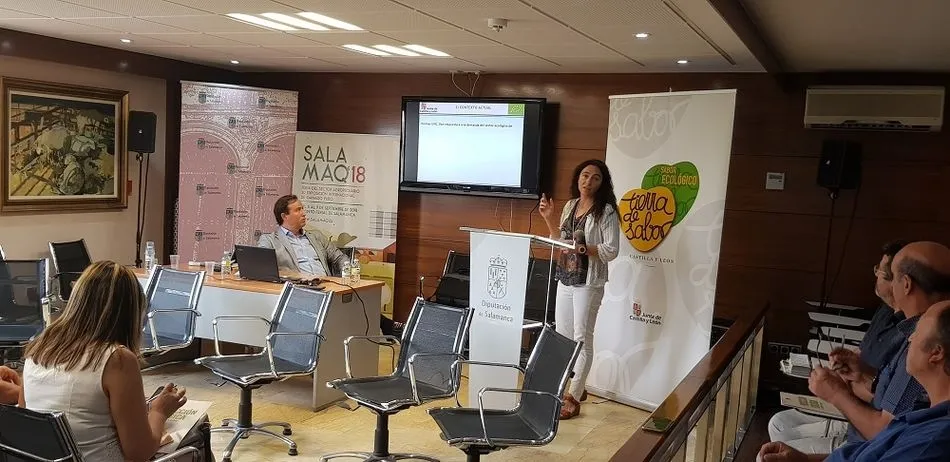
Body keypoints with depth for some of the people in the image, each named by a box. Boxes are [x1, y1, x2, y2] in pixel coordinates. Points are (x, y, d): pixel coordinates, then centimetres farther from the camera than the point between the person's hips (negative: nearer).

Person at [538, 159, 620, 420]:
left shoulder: (606, 211, -9)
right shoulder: (570, 206, 10)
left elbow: (611, 250, -13)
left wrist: (583, 249, -25)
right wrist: (549, 218, 4)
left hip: (588, 283, -7)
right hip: (565, 279, 7)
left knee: (582, 339, -3)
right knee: (562, 336, 12)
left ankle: (573, 398, 3)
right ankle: (574, 387, 28)